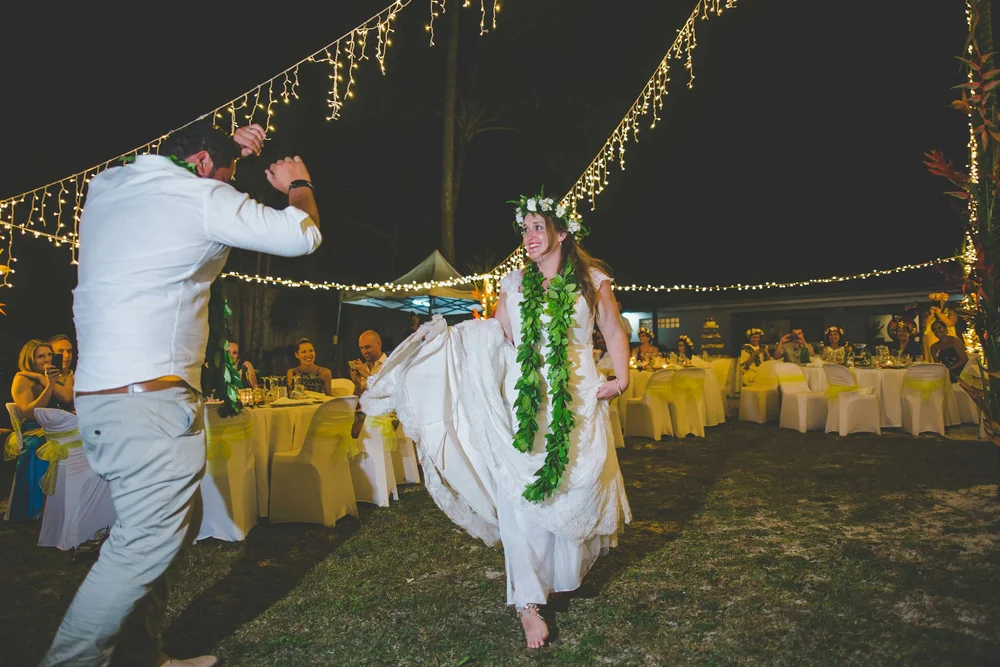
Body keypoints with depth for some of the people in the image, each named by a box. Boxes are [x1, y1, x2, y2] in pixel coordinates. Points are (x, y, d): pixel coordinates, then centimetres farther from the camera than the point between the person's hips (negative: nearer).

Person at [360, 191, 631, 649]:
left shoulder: (592, 281, 5)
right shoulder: (514, 284, 11)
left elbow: (614, 332, 9)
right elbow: (496, 336, 13)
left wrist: (621, 378, -2)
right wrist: (443, 336, 4)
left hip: (577, 402, -1)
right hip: (523, 403, 1)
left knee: (574, 489, 1)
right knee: (520, 496, -8)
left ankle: (567, 573, 28)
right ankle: (528, 602, -1)